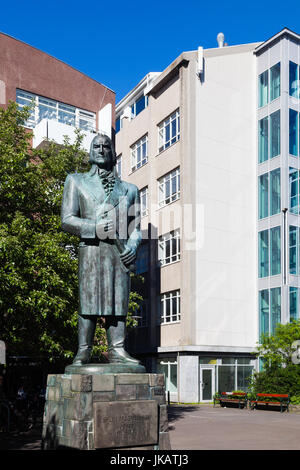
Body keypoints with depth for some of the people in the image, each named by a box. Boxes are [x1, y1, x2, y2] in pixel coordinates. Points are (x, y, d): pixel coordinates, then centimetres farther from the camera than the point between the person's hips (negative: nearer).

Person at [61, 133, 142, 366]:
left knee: (118, 300, -1)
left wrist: (133, 244, -3)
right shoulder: (77, 181, 16)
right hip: (92, 249, -2)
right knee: (89, 301, -6)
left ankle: (117, 350, 2)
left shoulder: (129, 188, 22)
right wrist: (95, 228, -12)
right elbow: (67, 220, 5)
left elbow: (136, 226, 19)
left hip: (121, 250, 3)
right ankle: (83, 352, -2)